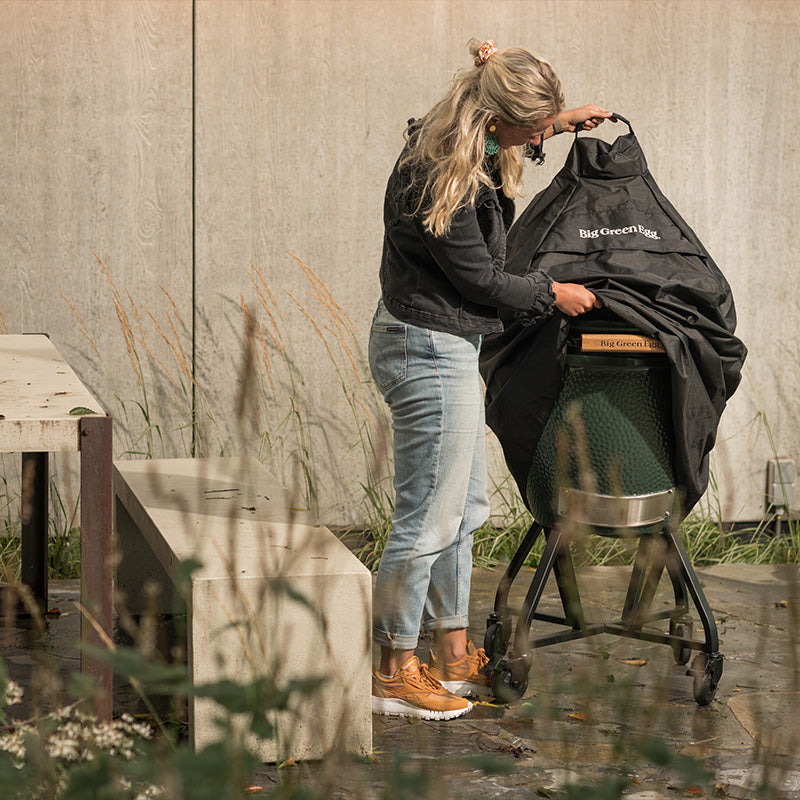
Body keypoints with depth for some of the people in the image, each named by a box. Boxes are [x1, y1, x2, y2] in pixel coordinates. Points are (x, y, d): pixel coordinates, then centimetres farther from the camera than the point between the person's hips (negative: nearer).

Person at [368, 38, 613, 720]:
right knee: (427, 517, -1)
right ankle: (392, 672, 12)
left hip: (447, 349, 11)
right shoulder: (438, 179, -27)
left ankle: (454, 656, 29)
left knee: (463, 505, 18)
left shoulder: (463, 145, 1)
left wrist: (555, 124, 21)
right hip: (429, 351, -11)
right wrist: (553, 293, -2)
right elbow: (479, 281, -16)